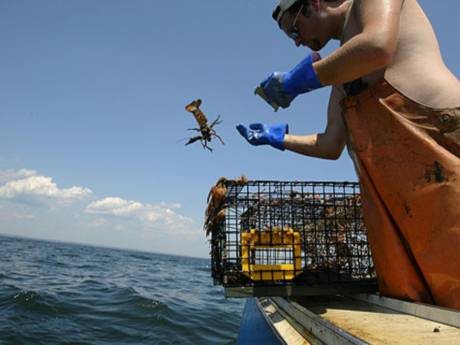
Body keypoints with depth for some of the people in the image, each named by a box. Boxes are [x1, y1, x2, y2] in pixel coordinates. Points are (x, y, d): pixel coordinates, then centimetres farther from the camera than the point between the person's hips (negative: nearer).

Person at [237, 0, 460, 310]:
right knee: (405, 297, 4)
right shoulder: (343, 75, 30)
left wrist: (296, 81, -5)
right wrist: (278, 138, 32)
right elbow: (330, 146, 28)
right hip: (390, 188, 8)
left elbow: (378, 46, -14)